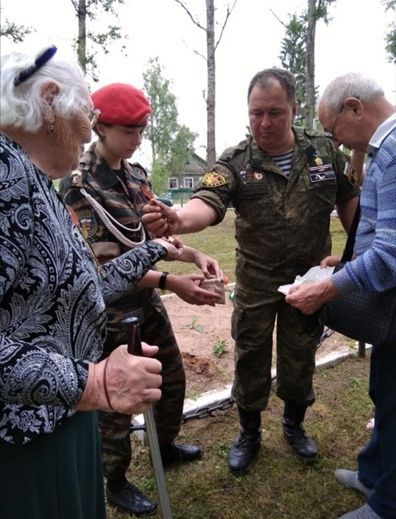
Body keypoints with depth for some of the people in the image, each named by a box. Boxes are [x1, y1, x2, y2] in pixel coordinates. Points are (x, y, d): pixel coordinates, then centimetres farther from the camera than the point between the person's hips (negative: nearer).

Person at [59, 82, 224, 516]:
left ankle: (165, 447, 49)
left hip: (148, 302, 8)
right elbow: (101, 263, -23)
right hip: (111, 311, -7)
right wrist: (170, 282, -28)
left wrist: (195, 255, -7)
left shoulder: (136, 174, 4)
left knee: (173, 379, 22)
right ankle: (116, 483, 36)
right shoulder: (78, 184, -17)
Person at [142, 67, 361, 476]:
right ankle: (249, 433, 34)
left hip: (310, 278, 2)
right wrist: (179, 219, -50)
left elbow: (349, 201, 5)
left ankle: (294, 425, 42)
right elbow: (208, 203, -28)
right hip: (256, 281, -1)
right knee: (250, 358, 11)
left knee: (300, 357, 16)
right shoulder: (235, 162, -12)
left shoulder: (325, 150, -4)